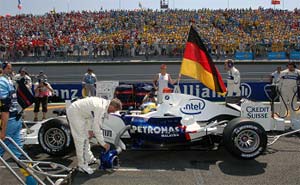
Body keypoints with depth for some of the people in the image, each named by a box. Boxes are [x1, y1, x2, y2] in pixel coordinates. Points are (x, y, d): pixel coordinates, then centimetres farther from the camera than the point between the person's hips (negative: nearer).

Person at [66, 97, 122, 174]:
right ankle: (82, 165, 0)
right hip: (74, 113, -11)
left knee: (85, 136, 18)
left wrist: (90, 130, 13)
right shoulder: (101, 109, -26)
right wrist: (103, 143, -16)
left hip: (79, 112, 11)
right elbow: (97, 128, -25)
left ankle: (88, 158, 30)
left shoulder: (104, 103, 2)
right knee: (81, 139, -8)